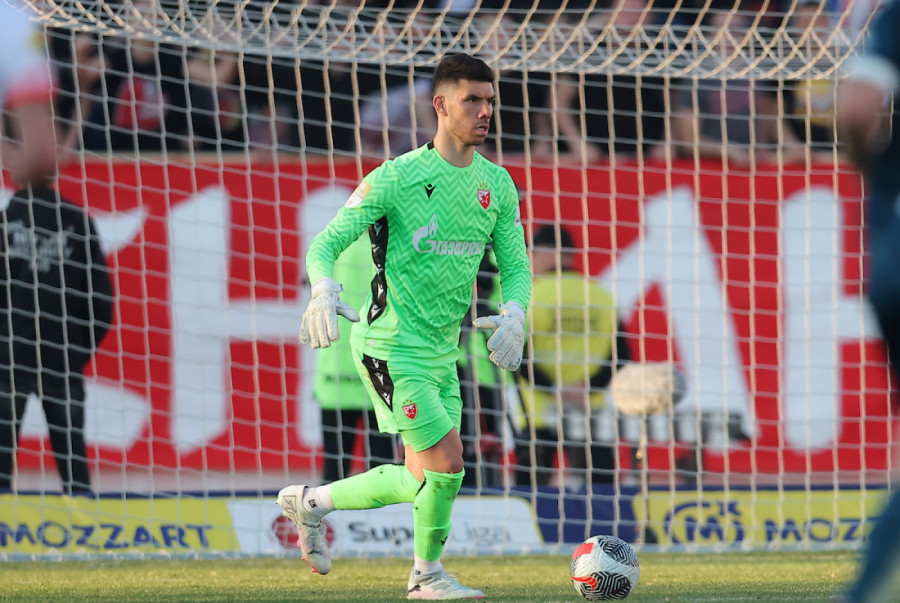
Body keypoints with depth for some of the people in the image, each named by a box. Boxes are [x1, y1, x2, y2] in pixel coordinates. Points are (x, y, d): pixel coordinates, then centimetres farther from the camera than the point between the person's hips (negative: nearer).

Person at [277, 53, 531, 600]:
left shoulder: (497, 185, 6)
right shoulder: (397, 177, -12)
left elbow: (516, 266, 10)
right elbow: (325, 245, -12)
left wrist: (514, 313, -13)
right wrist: (325, 291, -34)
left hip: (442, 351, 7)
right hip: (391, 346, -7)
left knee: (423, 482, 10)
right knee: (447, 462, -14)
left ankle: (312, 502, 30)